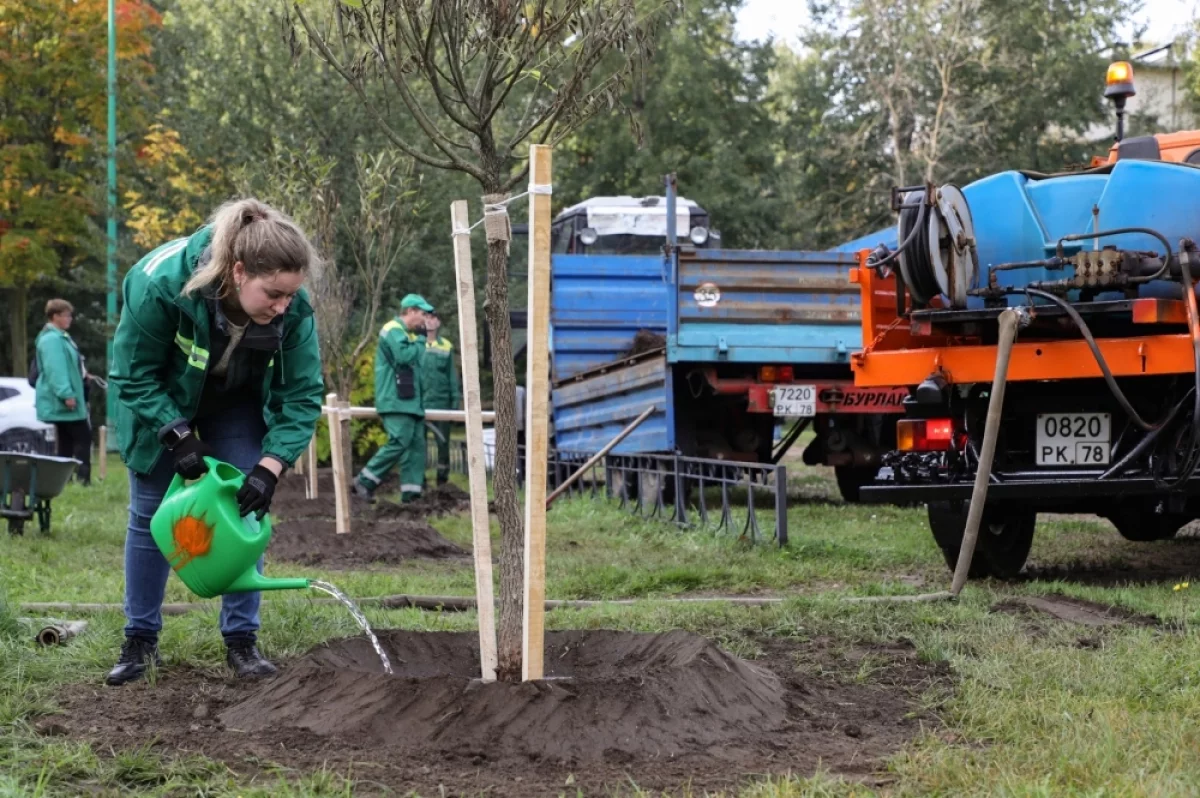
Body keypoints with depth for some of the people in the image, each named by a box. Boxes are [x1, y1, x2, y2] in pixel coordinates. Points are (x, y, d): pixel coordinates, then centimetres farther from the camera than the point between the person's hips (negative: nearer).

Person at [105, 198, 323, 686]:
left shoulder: (294, 309, -31)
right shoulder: (160, 282, -39)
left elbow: (303, 395, -21)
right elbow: (134, 375, -25)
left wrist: (271, 465, -31)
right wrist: (178, 436, -31)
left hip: (237, 407, 2)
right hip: (161, 404, -2)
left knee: (246, 509, -5)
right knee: (149, 515, 4)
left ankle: (241, 641, 4)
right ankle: (139, 640, 15)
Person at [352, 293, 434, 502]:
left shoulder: (409, 334, 24)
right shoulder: (393, 331, -7)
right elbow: (403, 356, -23)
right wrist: (421, 340, -10)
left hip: (411, 402, 10)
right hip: (396, 401, -10)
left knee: (417, 444, 3)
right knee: (399, 443, -17)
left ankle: (411, 491, 1)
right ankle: (365, 481, -10)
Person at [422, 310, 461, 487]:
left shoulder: (446, 346, 8)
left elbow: (452, 375, 10)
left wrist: (456, 399, 3)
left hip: (441, 401, 1)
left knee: (443, 442, 3)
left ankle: (443, 476, 12)